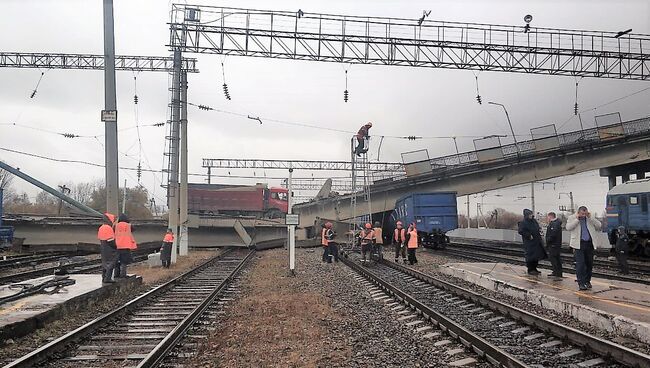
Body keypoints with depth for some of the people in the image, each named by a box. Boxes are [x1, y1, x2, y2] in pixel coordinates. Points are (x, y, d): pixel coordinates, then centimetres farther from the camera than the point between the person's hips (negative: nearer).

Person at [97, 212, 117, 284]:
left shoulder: (101, 228, 10)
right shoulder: (109, 228, -20)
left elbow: (100, 238, 16)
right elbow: (111, 240, -20)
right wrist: (116, 246, -7)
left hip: (103, 248, 10)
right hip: (109, 249, -10)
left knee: (104, 263, 16)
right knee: (111, 263, -5)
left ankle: (104, 278, 22)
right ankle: (108, 278, -8)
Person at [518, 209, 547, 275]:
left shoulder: (534, 221, 12)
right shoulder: (523, 223, -13)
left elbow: (537, 228, 28)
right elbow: (521, 231, -21)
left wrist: (539, 232, 7)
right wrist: (529, 235, -22)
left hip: (536, 242, 8)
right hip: (529, 243, -8)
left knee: (536, 256, 12)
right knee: (530, 256, -5)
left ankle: (534, 268, 24)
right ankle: (530, 270, 4)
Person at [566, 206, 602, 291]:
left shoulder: (590, 219, 14)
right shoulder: (572, 218, 4)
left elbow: (599, 226, 4)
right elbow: (568, 227, -11)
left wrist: (590, 218, -3)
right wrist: (577, 219, -11)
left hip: (589, 244, 4)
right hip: (579, 244, -4)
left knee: (589, 264, 9)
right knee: (580, 264, -9)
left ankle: (587, 281, 24)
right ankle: (581, 283, -6)